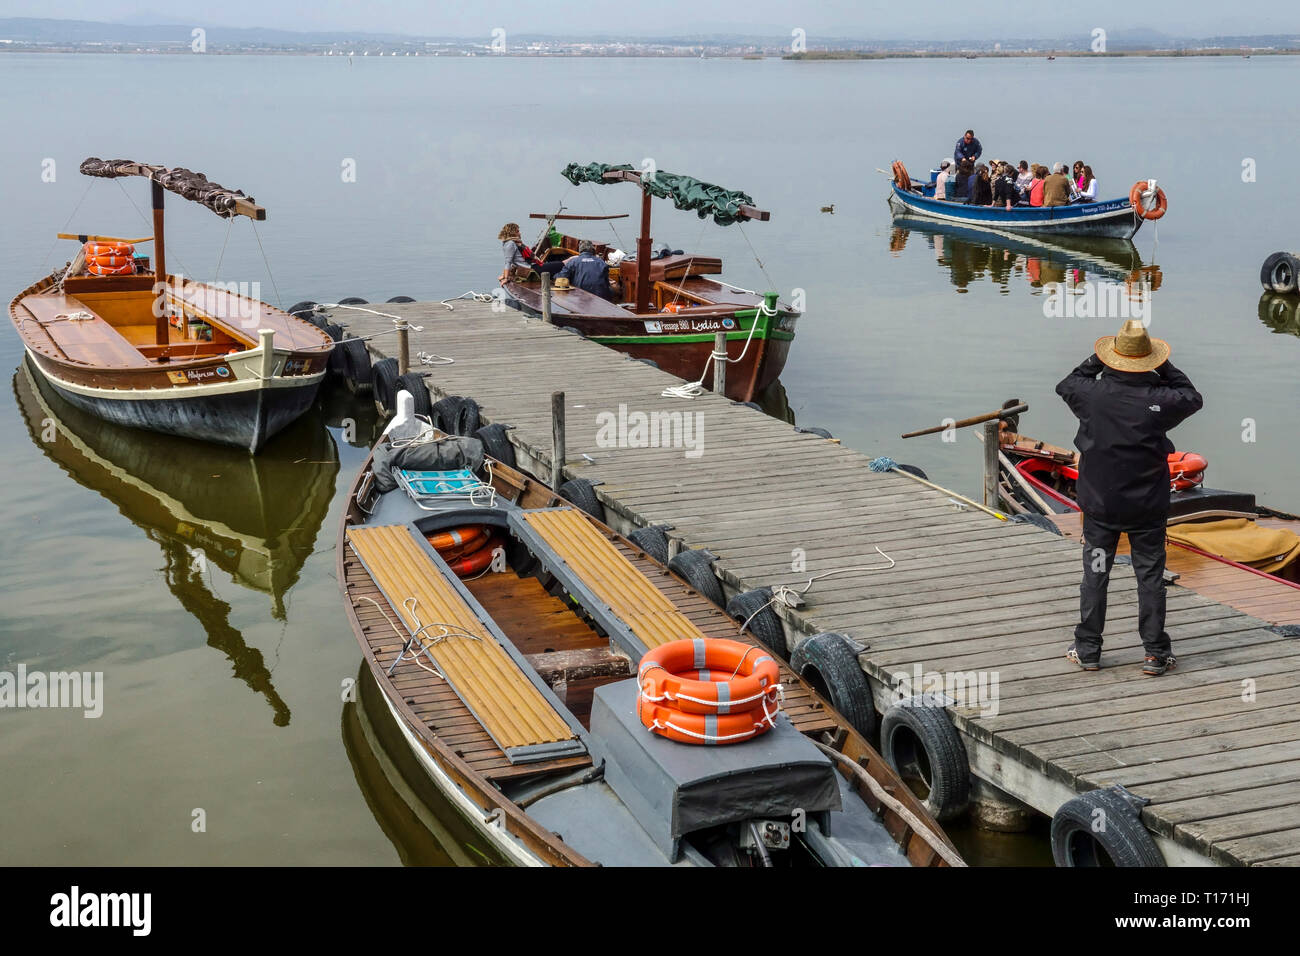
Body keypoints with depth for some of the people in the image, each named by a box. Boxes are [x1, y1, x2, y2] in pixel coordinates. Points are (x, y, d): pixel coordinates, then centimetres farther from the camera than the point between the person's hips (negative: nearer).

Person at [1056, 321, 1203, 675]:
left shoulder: (1092, 394, -13)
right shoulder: (1158, 399, -16)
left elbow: (1065, 386, 10)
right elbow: (1193, 398, 5)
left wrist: (1094, 361, 12)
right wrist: (1165, 369, 6)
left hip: (1099, 504, 1)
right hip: (1148, 508, -1)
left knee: (1094, 575, 11)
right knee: (1150, 577, 9)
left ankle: (1087, 650, 17)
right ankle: (1155, 653, 13)